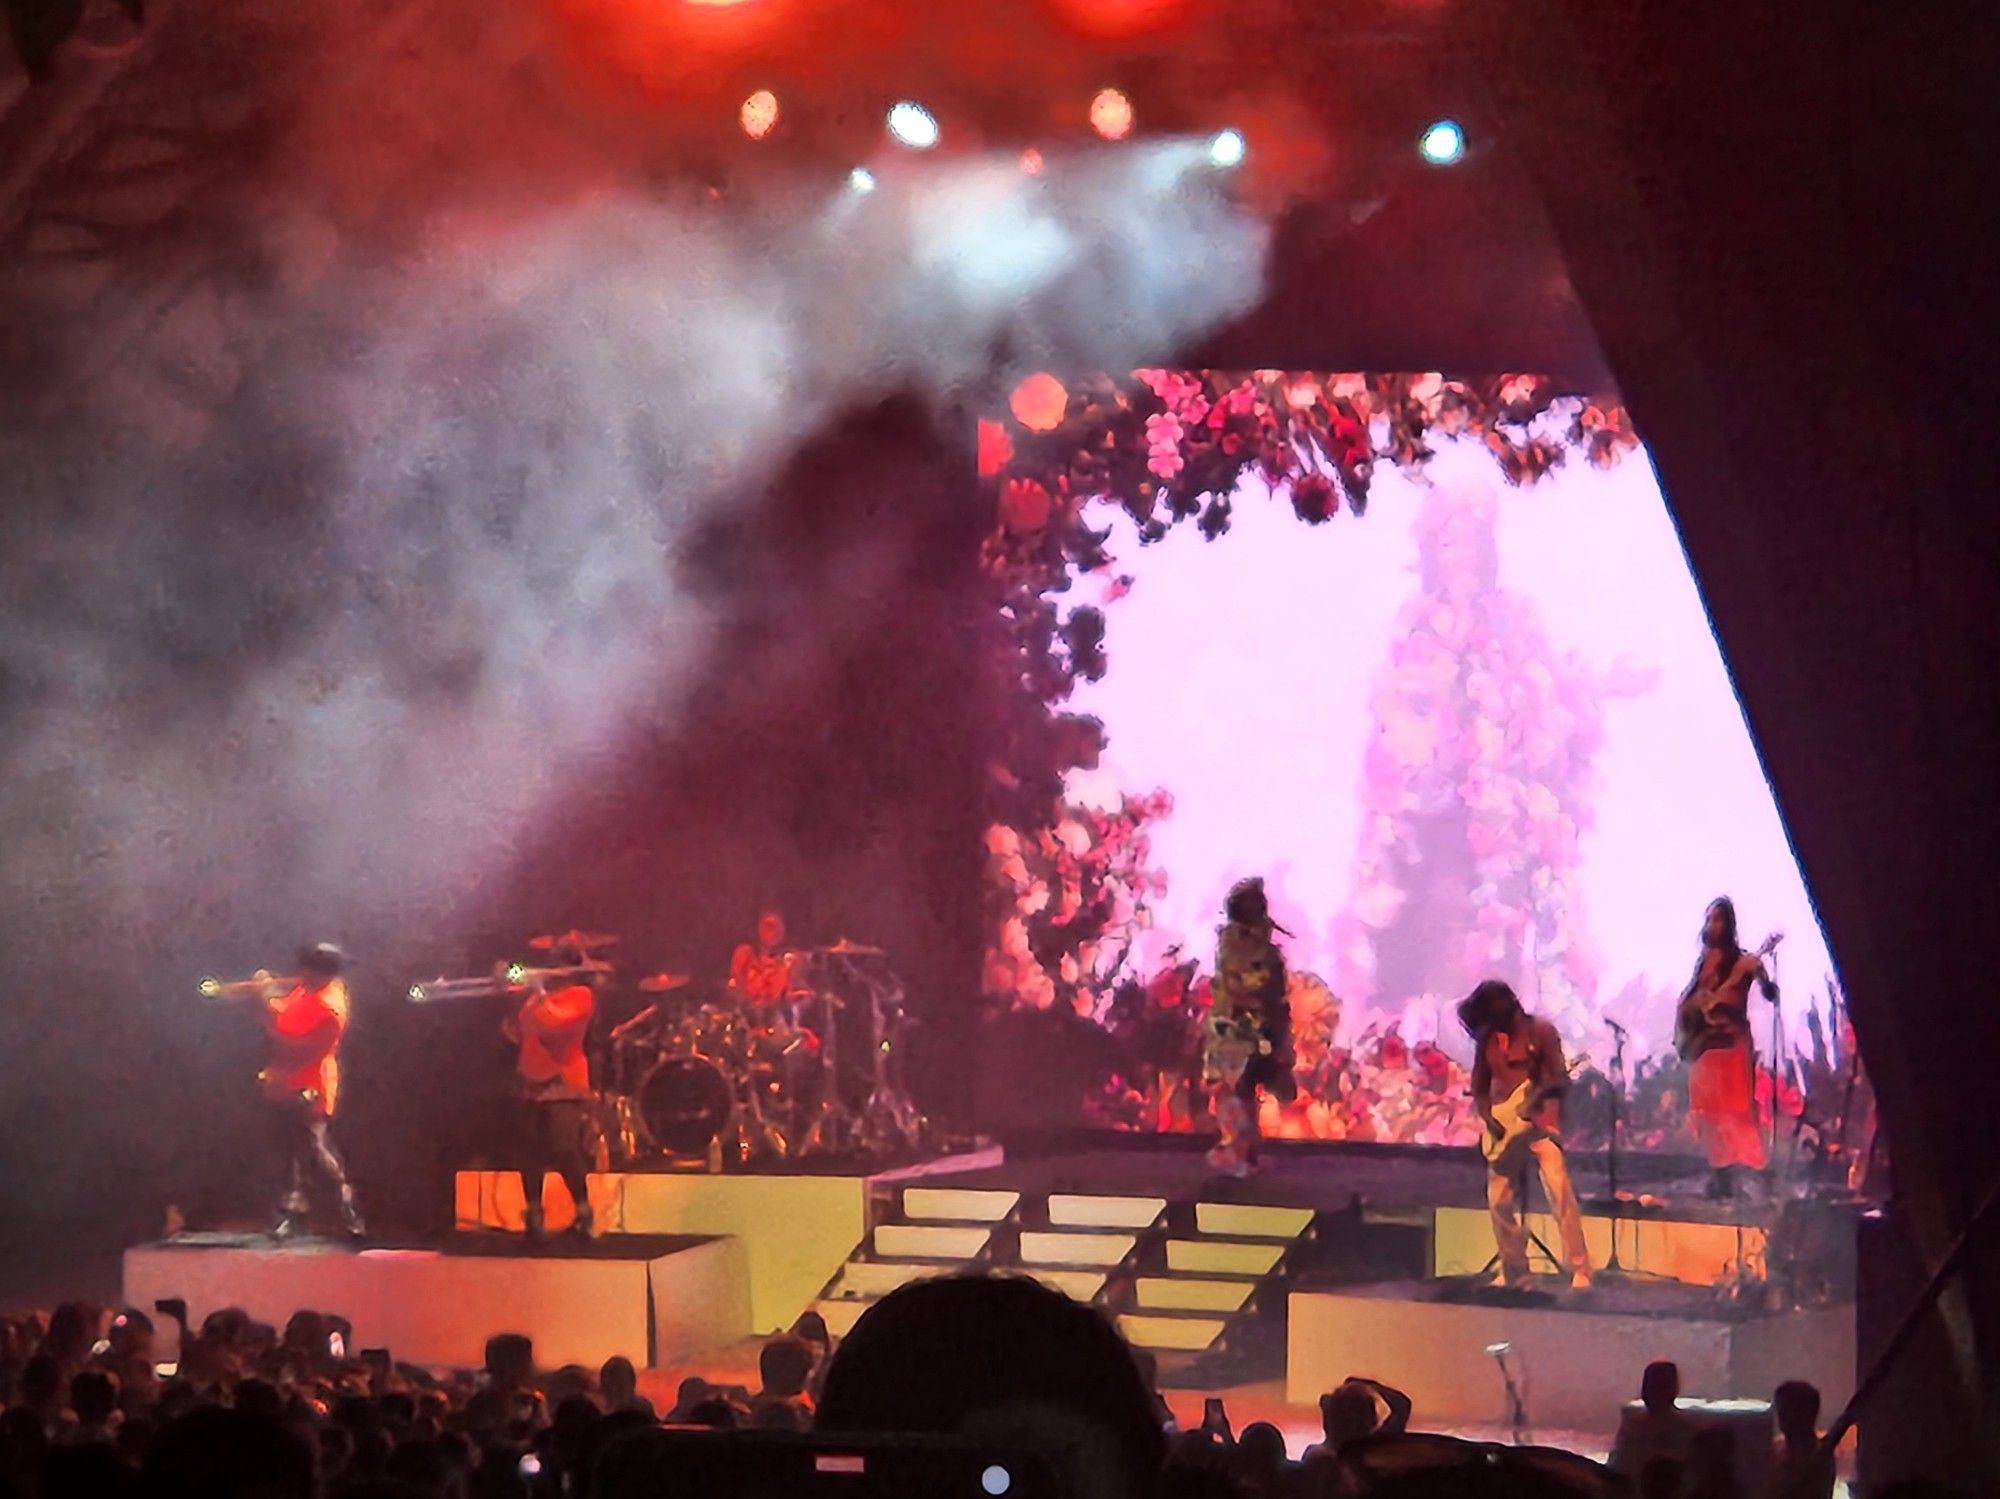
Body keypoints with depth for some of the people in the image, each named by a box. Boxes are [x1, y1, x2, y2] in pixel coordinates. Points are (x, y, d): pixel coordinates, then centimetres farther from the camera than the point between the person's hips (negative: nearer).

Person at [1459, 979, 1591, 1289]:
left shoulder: (1540, 1030, -6)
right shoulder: (1486, 1039, 7)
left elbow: (1560, 1077, -9)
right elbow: (1479, 1087, 11)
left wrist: (1545, 1090, -29)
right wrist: (1489, 1119, -5)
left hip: (1540, 1121, -5)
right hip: (1503, 1127, 5)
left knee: (1559, 1190, -18)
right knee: (1500, 1200, 3)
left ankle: (1579, 1270, -19)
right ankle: (1515, 1272, 15)